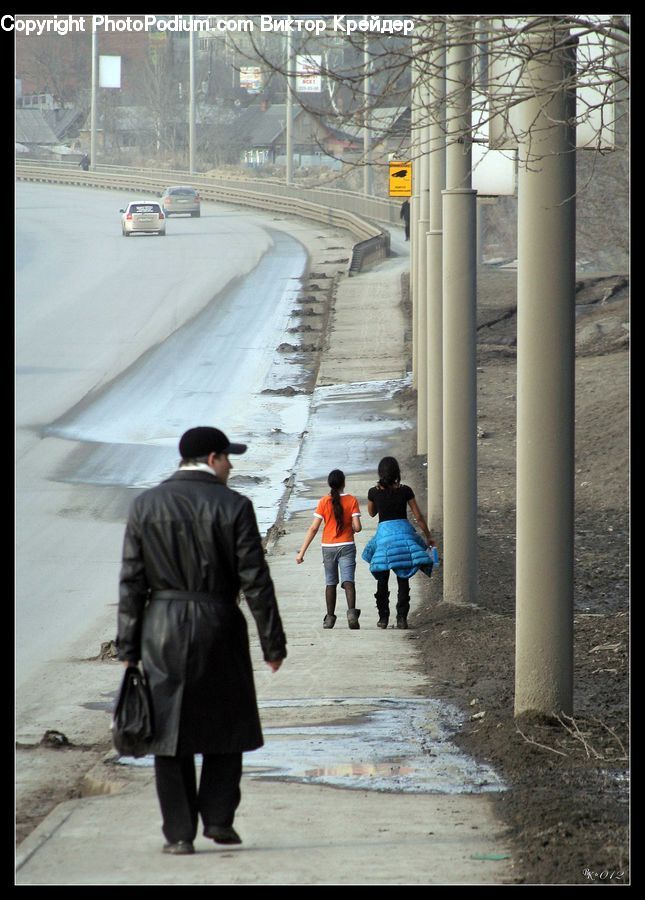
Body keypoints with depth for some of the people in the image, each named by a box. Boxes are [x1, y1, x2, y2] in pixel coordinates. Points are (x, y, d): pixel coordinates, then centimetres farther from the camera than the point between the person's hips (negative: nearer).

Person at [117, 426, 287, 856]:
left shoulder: (146, 504, 1)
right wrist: (273, 643, 0)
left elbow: (132, 582, 0)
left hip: (162, 628, 2)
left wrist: (129, 648, 4)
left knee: (169, 729, 5)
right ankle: (218, 818, 8)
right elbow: (255, 581, -7)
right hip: (219, 627, -1)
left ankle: (179, 833, 3)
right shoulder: (234, 506, -5)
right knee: (224, 722, 15)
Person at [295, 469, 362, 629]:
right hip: (346, 546, -1)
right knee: (348, 581, -9)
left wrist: (302, 551, -4)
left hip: (328, 547, 1)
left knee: (330, 583, 15)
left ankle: (330, 618, 18)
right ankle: (351, 612, -30)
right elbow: (357, 527, -11)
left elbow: (313, 528, -7)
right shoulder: (352, 500, -6)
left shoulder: (324, 502, -4)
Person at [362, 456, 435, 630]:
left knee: (382, 580, 12)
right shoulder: (405, 491, -4)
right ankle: (401, 618, 0)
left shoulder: (374, 492, -4)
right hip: (403, 530, 0)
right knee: (403, 580, 6)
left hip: (383, 532, 0)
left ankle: (383, 617, 10)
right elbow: (418, 517, 1)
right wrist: (428, 536, 14)